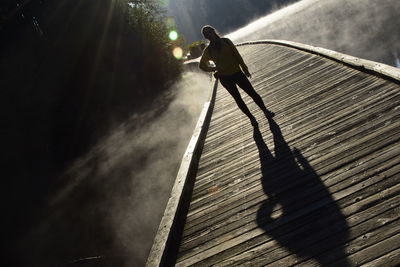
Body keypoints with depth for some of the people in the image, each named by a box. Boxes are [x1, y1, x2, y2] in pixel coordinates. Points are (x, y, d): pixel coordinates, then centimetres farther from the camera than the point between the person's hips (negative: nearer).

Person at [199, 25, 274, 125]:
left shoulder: (226, 41, 1)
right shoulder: (208, 50, -2)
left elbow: (237, 55, 3)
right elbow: (202, 65, 9)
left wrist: (245, 69, 2)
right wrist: (215, 69, 3)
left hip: (237, 73, 1)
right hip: (225, 78, -1)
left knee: (253, 93, 0)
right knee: (237, 98, 4)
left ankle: (265, 111, 17)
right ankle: (251, 117, 18)